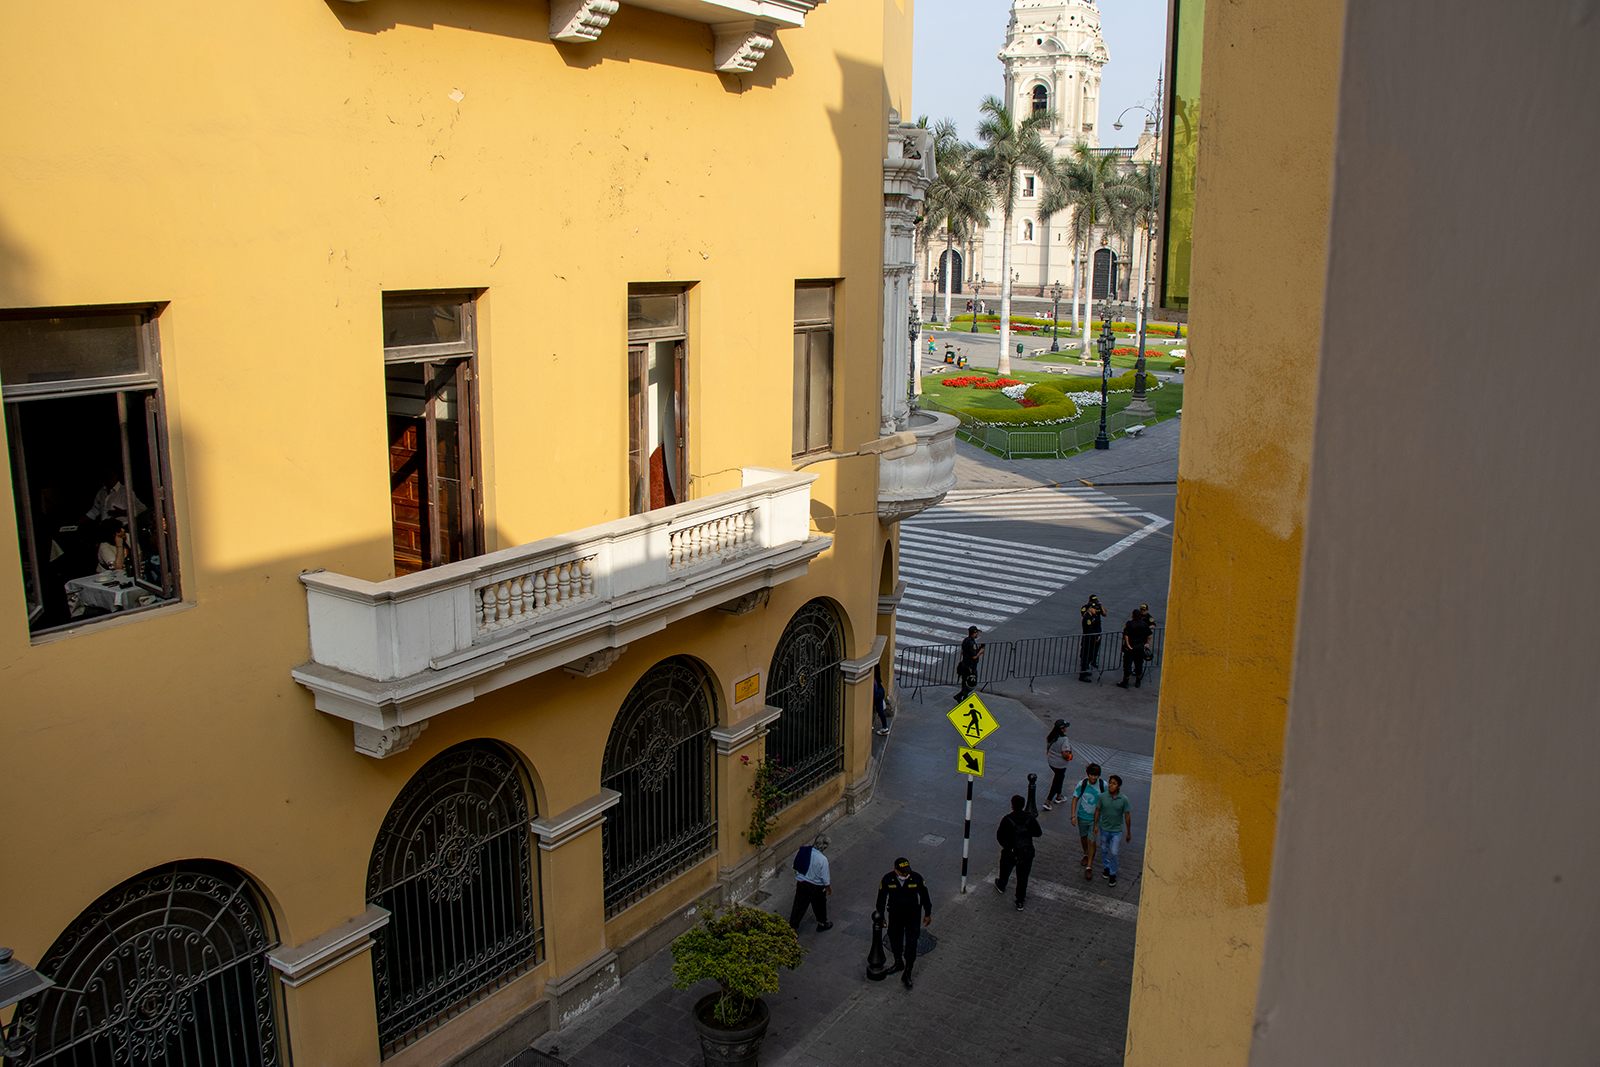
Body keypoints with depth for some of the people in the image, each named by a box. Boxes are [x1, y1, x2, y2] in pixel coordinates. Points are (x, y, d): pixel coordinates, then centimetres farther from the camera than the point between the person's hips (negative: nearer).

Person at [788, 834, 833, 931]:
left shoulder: (802, 851, -13)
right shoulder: (823, 860, -28)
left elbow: (795, 868, 3)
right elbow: (825, 878, -19)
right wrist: (828, 889, -1)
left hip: (801, 883, 4)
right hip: (816, 887, -4)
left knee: (799, 904, 20)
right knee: (819, 905, 21)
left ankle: (793, 925, 29)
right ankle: (822, 924, 41)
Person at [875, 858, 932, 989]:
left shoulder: (916, 878, -20)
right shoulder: (887, 879, -19)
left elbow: (924, 896, -4)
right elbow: (881, 898, -3)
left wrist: (927, 914, 3)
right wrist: (880, 916, 5)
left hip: (912, 917, -1)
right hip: (894, 917, 2)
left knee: (911, 945, -1)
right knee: (895, 940, 19)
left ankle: (907, 974, 9)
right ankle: (898, 963, 46)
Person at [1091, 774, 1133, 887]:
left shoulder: (1124, 799, -15)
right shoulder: (1102, 796, -12)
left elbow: (1127, 816, -6)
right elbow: (1097, 810, 2)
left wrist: (1128, 833, 0)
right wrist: (1095, 825, 4)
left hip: (1117, 830, -2)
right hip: (1104, 828, 2)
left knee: (1114, 853, -2)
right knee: (1104, 850, 18)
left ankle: (1113, 874, 17)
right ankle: (1106, 867, 42)